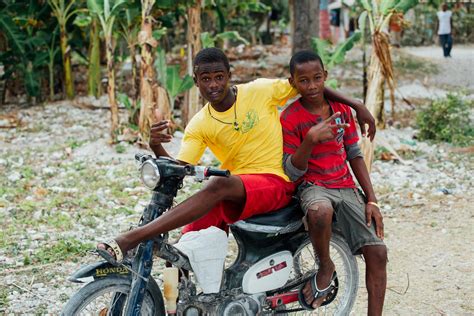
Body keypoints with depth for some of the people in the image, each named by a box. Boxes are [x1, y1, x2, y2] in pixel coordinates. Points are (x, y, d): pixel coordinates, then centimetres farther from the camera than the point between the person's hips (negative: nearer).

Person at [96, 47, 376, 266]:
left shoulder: (261, 91, -2)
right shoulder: (199, 126, 4)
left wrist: (356, 105, 1)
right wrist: (156, 147, -25)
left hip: (275, 182, -5)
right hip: (236, 191, 5)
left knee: (220, 185, -35)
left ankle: (129, 240, -43)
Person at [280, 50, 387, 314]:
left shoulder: (341, 109, 8)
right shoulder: (290, 119, -7)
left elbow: (355, 156, 12)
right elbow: (293, 171, -10)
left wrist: (372, 200, 5)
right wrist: (310, 139, -28)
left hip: (346, 187, 5)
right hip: (313, 186, -5)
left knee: (377, 251, -10)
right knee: (320, 211, -41)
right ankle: (326, 268, -13)